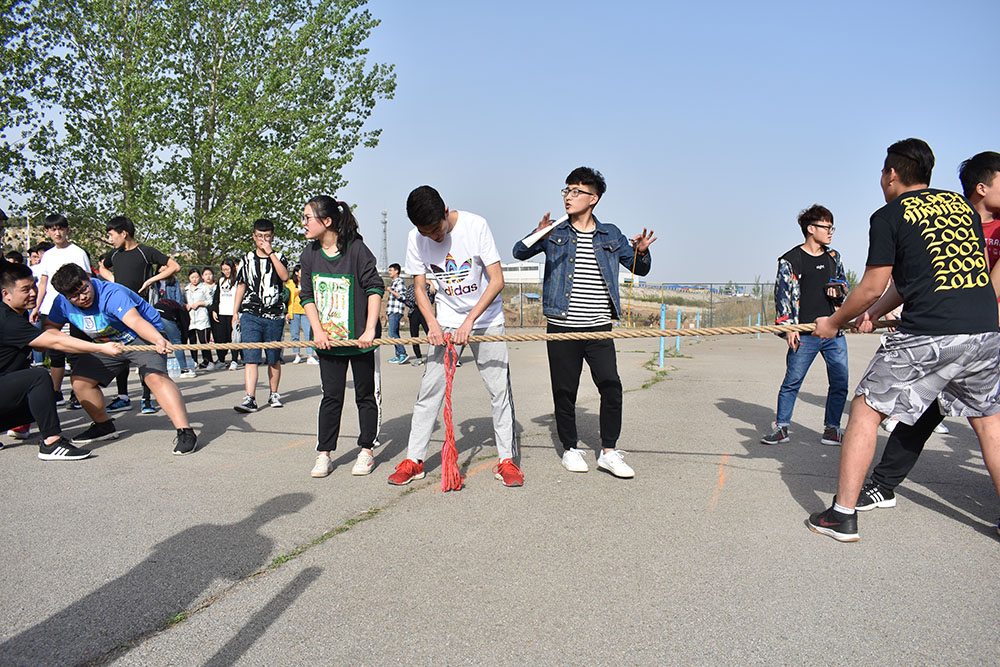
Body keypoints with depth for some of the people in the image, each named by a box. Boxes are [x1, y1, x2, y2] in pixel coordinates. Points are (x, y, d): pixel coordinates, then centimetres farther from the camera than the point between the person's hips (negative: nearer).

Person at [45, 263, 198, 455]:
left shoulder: (112, 294, -32)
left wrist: (158, 340, -67)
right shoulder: (63, 303, -9)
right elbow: (50, 326, 10)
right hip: (107, 344, 8)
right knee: (80, 380, 4)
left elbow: (136, 321, -49)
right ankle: (104, 426, 26)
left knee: (155, 376, -32)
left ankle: (185, 432, -38)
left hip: (144, 337, -8)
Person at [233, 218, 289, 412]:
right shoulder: (247, 259, 13)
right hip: (250, 314, 1)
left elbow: (284, 276, -15)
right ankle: (250, 399, -15)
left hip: (274, 316, 0)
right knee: (251, 358, -10)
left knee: (274, 359, 8)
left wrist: (270, 252, -15)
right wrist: (235, 312, 14)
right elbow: (241, 286, 18)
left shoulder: (279, 258, 6)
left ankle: (274, 394, 23)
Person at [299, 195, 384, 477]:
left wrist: (369, 330, -17)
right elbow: (307, 295, 8)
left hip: (361, 338, -4)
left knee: (366, 395, 8)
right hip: (328, 339, 4)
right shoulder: (310, 253, 3)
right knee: (331, 396, 7)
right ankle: (324, 454, 14)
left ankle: (367, 451, 20)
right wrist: (317, 331, -4)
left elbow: (375, 288, -12)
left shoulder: (356, 249, -12)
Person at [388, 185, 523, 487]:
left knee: (500, 388, -5)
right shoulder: (415, 239, -9)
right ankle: (413, 460, 9)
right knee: (429, 388, -1)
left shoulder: (475, 225, -19)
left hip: (486, 318, -2)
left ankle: (506, 459, 5)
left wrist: (470, 320, -24)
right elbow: (419, 287, 1)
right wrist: (432, 324, -15)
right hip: (446, 322, 3)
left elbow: (497, 280, -19)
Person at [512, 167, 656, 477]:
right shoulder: (556, 233, 8)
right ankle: (570, 449, 21)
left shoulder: (611, 235, 10)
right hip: (561, 328, 0)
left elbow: (640, 269, 15)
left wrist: (641, 252, -8)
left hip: (599, 329, 0)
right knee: (564, 390, 5)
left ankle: (609, 451, 4)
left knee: (611, 387, -9)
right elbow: (519, 253, 7)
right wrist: (538, 235, -13)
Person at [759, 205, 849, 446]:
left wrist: (837, 288, -1)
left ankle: (832, 428, 16)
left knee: (840, 383, 3)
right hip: (805, 334, -5)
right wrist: (789, 326, -11)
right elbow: (783, 293, -3)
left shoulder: (834, 257, 16)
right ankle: (781, 427, 11)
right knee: (792, 381, -1)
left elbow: (843, 283, 24)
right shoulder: (790, 260, 0)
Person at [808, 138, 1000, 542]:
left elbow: (872, 287, -2)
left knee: (866, 410, 4)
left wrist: (834, 323, 14)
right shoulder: (962, 205, 19)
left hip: (928, 335, -6)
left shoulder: (889, 216, 1)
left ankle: (842, 515, 4)